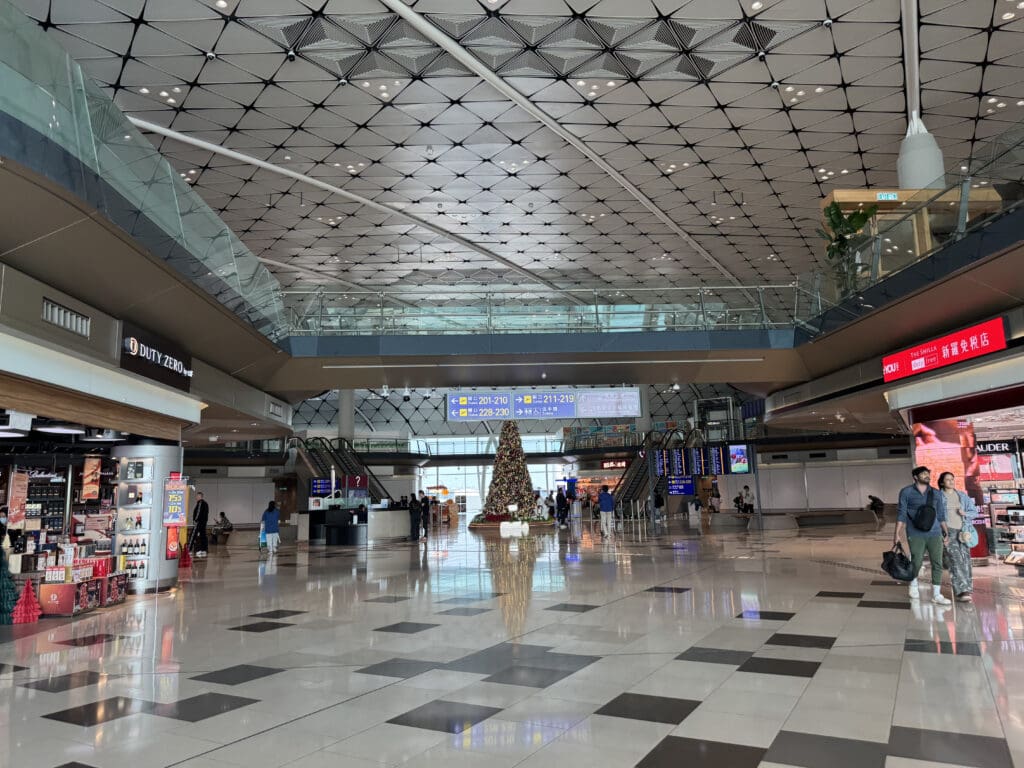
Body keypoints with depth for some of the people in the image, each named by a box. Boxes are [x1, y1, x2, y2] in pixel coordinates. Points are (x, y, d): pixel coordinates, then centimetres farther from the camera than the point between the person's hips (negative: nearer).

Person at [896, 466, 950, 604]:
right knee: (916, 562, 1)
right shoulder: (906, 492, -1)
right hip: (916, 535, -3)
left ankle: (936, 595, 7)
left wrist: (946, 531, 6)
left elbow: (941, 515, 14)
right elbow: (902, 514, -1)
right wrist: (897, 534, -5)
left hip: (935, 534, 3)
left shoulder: (937, 494, 8)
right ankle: (914, 585, 30)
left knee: (937, 563, -1)